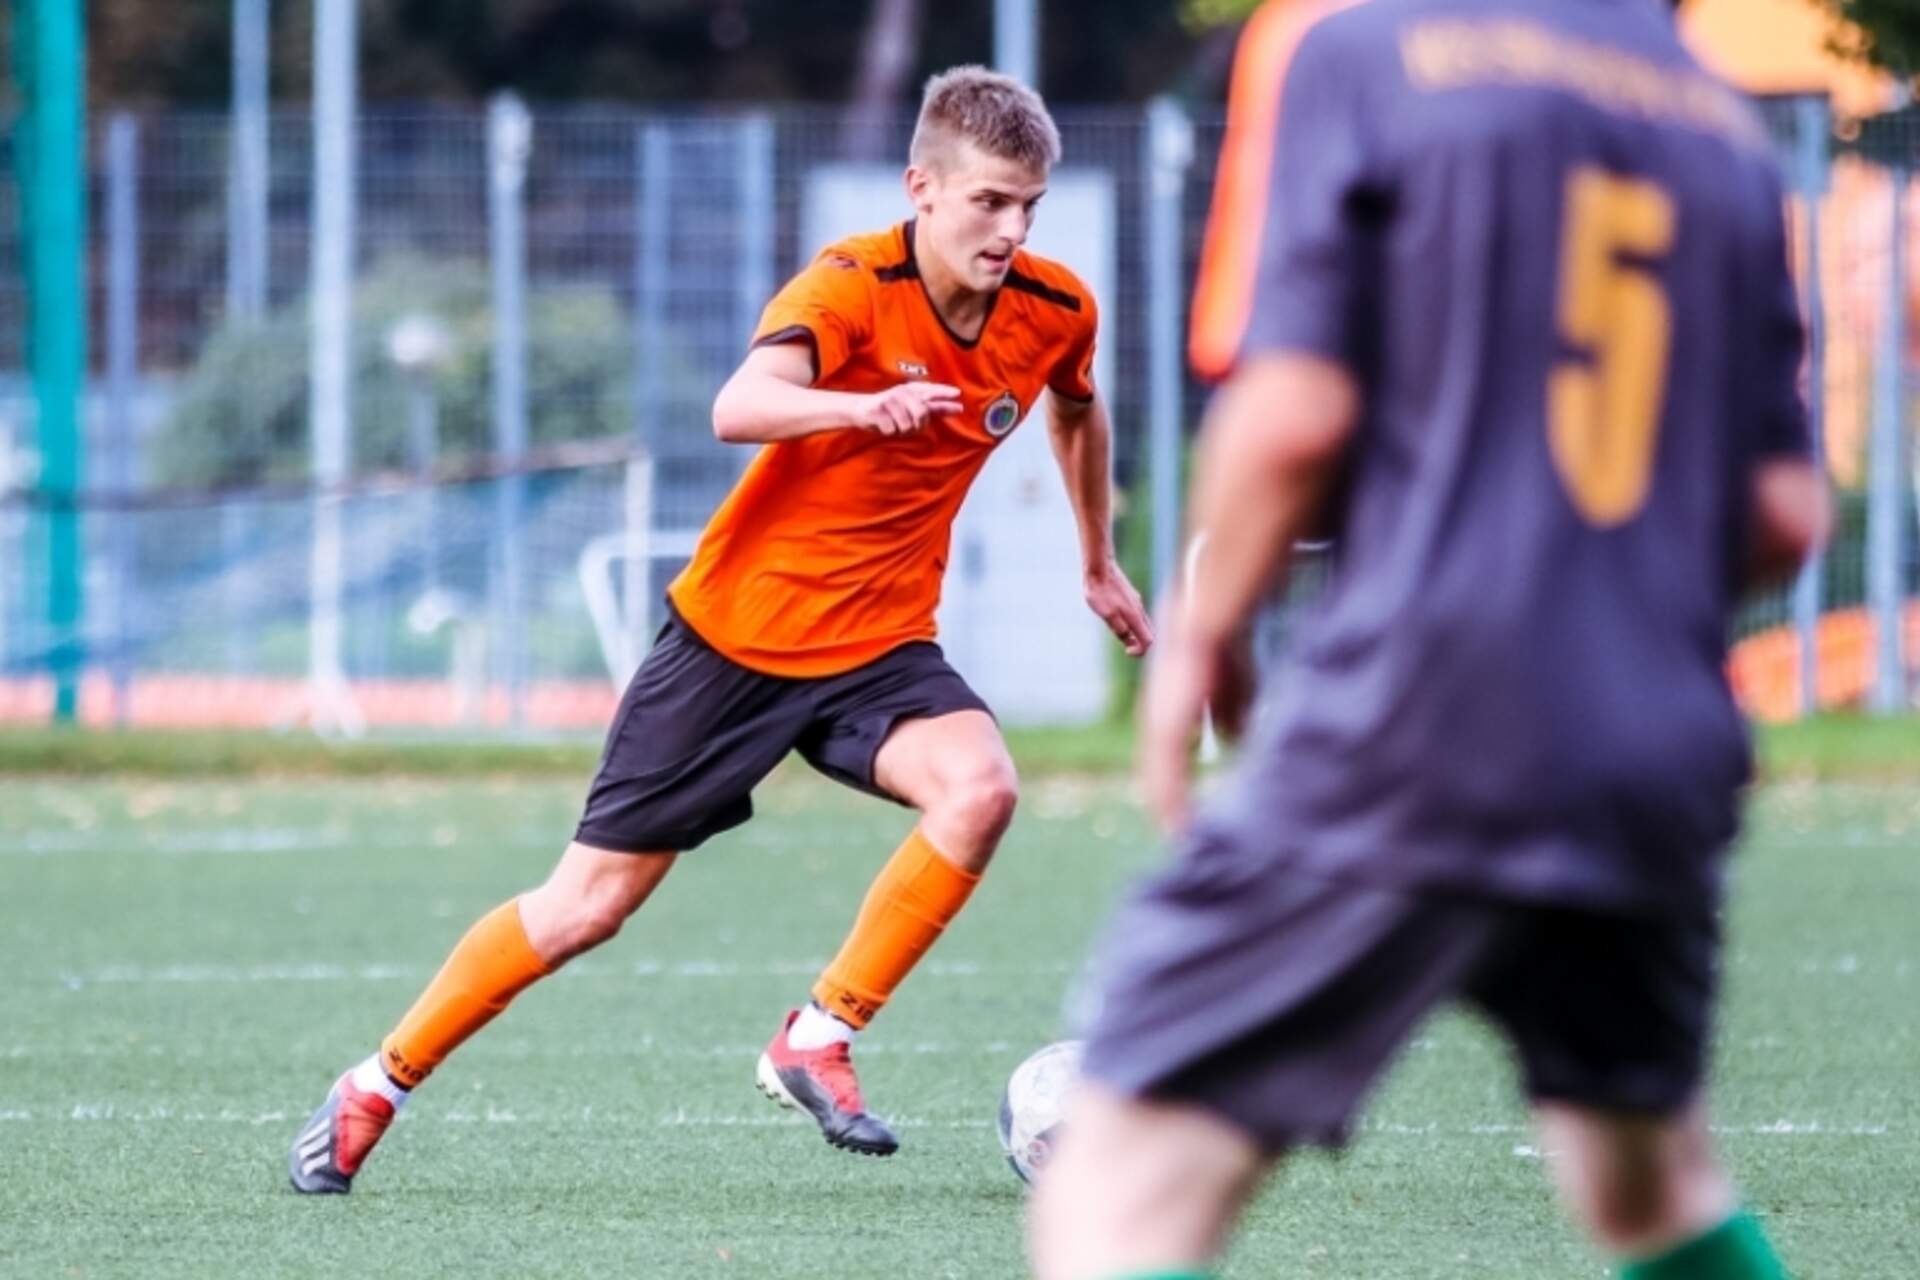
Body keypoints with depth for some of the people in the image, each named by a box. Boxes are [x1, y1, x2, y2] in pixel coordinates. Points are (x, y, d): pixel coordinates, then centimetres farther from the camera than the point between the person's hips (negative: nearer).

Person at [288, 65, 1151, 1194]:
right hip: (739, 631, -4)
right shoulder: (852, 286, -22)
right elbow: (739, 408, -41)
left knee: (979, 786, -28)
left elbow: (1079, 411, 21)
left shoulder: (1055, 312, -5)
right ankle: (378, 1088, 20)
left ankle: (821, 1038, -13)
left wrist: (1100, 564, 30)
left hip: (879, 644, 4)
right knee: (589, 903, 1)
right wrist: (865, 408, -59)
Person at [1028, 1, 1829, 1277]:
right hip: (1666, 764, 6)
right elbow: (1786, 514, 12)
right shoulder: (1722, 122, 14)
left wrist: (1197, 634, 5)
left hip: (1416, 733, -6)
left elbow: (1296, 412, -9)